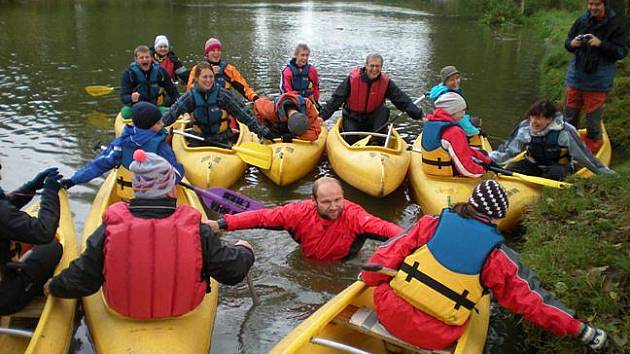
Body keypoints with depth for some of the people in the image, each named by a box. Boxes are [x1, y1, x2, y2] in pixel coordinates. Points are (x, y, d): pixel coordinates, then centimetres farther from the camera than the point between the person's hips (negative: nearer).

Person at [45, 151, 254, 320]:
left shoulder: (110, 228, -21)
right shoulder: (197, 230, -24)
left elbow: (82, 280, -11)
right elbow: (233, 270, -14)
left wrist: (54, 286, 12)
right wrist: (244, 251, 9)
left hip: (123, 309, 2)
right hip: (182, 310, -1)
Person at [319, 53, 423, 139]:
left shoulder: (385, 82, -11)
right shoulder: (353, 78, -17)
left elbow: (403, 100, -13)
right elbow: (336, 99, -15)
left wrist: (419, 116, -22)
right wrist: (322, 116, -23)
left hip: (372, 118, 2)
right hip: (352, 118, -2)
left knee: (384, 110, -25)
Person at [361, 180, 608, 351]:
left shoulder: (434, 224, -4)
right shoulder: (495, 257, -7)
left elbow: (390, 254, -1)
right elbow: (528, 304, 0)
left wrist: (368, 278, 18)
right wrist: (573, 327, 14)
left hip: (390, 313, 2)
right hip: (437, 339, -1)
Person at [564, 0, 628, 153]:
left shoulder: (615, 24, -7)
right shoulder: (581, 21, 3)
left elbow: (622, 52, -10)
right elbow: (567, 42, 12)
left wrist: (601, 44, -23)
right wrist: (571, 43, -12)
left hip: (598, 82, -4)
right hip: (576, 77, 4)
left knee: (593, 119, 4)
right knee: (570, 116, 14)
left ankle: (591, 150, 23)